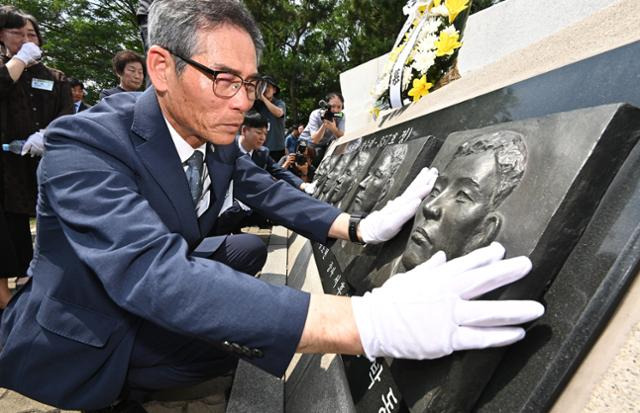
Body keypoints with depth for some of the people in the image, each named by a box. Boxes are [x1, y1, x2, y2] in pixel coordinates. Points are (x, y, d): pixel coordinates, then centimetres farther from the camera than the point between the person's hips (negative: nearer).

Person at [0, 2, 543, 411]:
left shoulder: (218, 136, -9)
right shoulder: (84, 145, -29)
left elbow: (268, 191, -2)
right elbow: (156, 274, -42)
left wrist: (362, 227, -19)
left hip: (164, 306, 6)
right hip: (78, 347, -5)